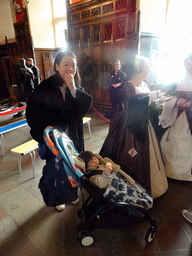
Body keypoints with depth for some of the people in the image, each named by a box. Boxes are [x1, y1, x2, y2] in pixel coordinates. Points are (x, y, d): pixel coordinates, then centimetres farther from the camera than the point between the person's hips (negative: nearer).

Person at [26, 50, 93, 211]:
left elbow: (83, 109, -16)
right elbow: (32, 114, -10)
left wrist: (73, 89, -23)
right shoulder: (45, 88, -13)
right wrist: (44, 132, -15)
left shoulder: (78, 88, -1)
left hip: (73, 137, 3)